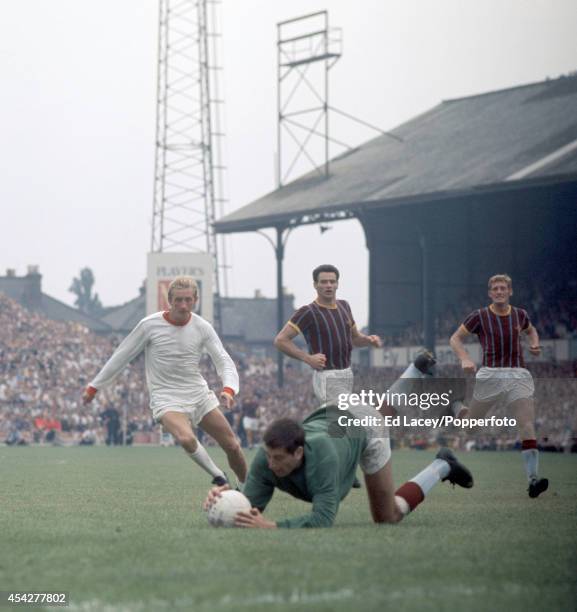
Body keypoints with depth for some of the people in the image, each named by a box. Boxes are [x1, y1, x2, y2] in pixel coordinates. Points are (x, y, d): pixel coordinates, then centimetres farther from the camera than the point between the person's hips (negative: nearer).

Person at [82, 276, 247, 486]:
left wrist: (228, 389, -25)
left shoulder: (202, 327, -3)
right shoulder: (150, 325, -11)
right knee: (186, 439, -33)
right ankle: (218, 477, -11)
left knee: (232, 446, 4)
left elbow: (224, 361, -4)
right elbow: (121, 356, -1)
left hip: (200, 394, 4)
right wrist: (93, 387, 3)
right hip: (166, 400, -4)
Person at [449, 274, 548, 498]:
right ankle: (458, 410, 49)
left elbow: (531, 330, 30)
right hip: (490, 376, -1)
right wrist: (465, 359, -14)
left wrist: (534, 344, 8)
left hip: (518, 375, 1)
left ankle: (533, 479, -19)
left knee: (528, 426, -15)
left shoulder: (520, 315, 8)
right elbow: (455, 339, 4)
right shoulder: (479, 316, -2)